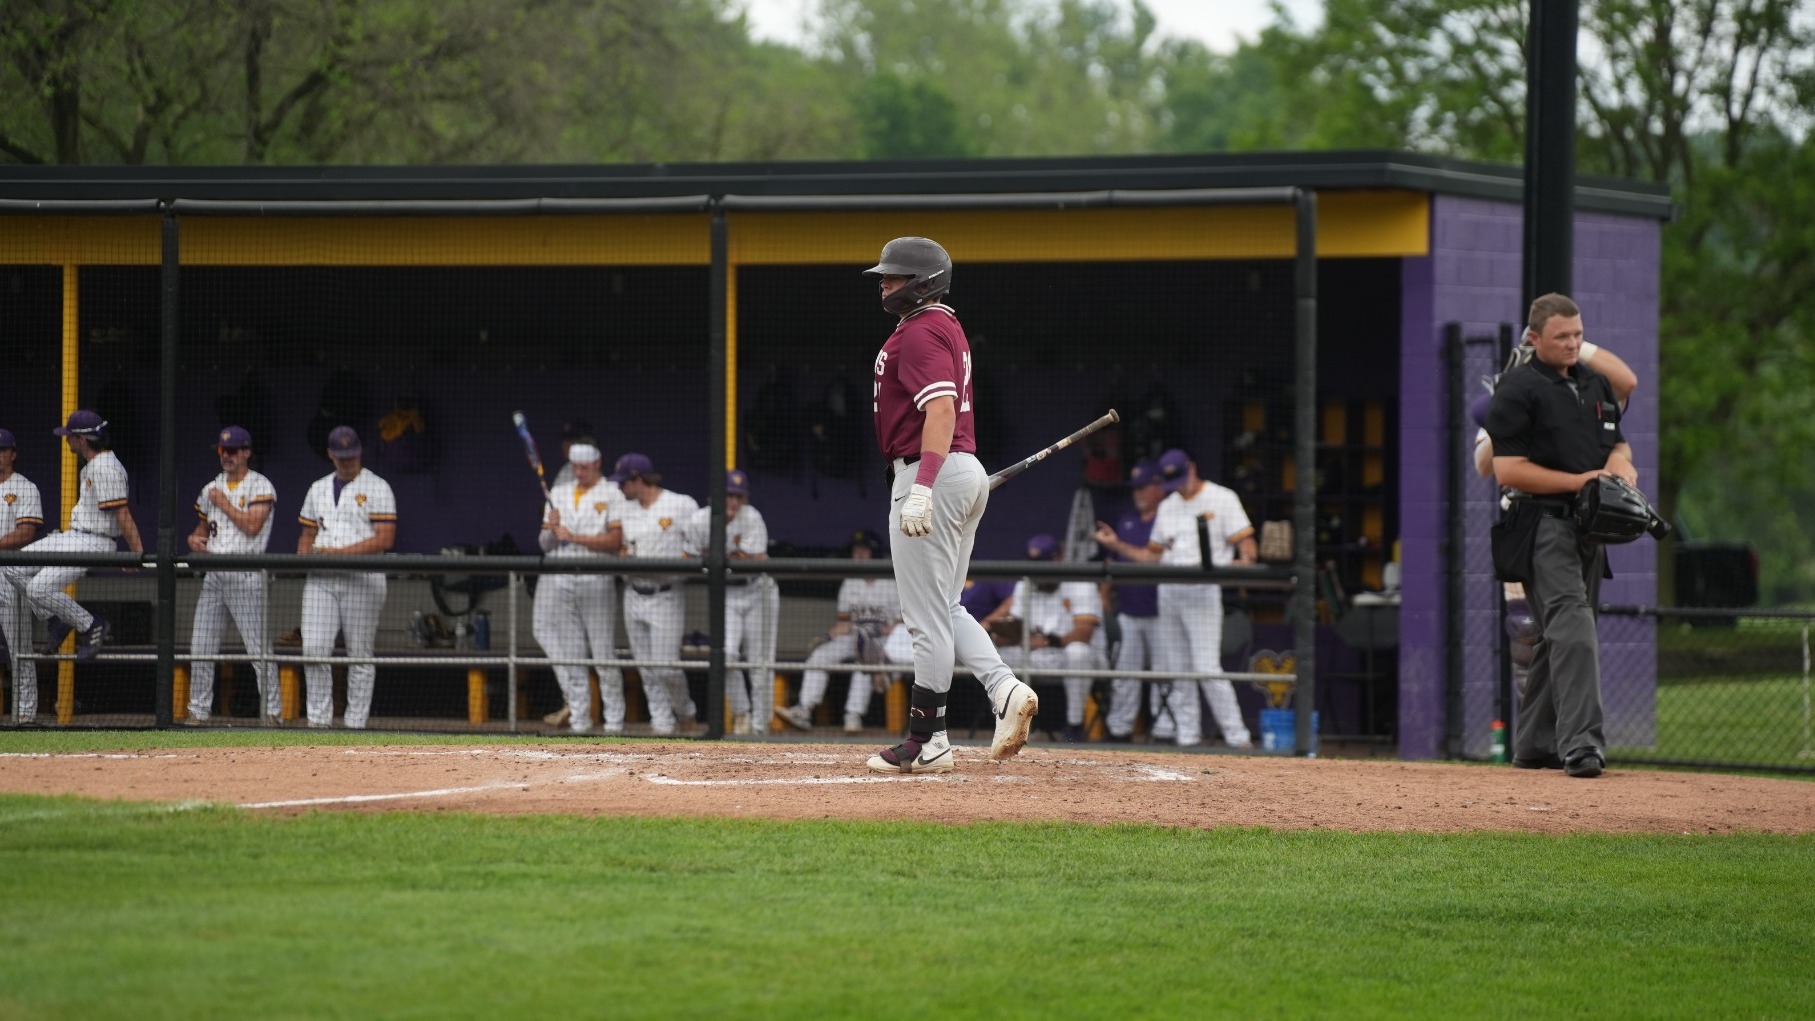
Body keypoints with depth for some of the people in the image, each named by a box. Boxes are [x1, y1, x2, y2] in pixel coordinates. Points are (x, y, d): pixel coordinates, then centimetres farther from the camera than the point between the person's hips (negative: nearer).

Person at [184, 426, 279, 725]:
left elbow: (252, 526, -17)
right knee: (201, 647, 4)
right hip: (213, 575, 6)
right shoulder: (211, 489, 16)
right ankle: (199, 710, 10)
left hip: (245, 576, -6)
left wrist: (223, 503, -8)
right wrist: (194, 539, 3)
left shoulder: (260, 487, -4)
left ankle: (272, 710, -2)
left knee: (258, 647, -7)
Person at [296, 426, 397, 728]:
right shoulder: (318, 489, 18)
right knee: (314, 649, -6)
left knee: (360, 655, -2)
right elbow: (307, 534, 23)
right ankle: (318, 719, 0)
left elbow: (384, 539, -9)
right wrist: (304, 555, -1)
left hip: (362, 578, -4)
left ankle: (356, 723, 2)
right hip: (320, 579, 4)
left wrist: (340, 552, -16)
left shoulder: (377, 488, 0)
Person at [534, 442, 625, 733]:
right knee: (570, 654, 2)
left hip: (596, 580, -4)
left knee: (604, 653, -5)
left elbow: (615, 541, -9)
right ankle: (578, 717, 5)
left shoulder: (612, 495, 3)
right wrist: (552, 529, -5)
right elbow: (544, 544, 17)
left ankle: (614, 720, -1)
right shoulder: (558, 493, 18)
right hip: (558, 580, 4)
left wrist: (574, 537, -11)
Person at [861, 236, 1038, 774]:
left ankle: (926, 741, -1)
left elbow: (942, 409, -25)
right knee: (944, 609, 16)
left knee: (927, 616, -5)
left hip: (931, 473, -11)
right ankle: (1006, 689, -1)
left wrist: (921, 488, -32)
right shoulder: (947, 327, 19)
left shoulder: (921, 332, -14)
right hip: (968, 473, 11)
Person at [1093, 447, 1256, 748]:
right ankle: (1188, 735, 10)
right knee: (1178, 670, 5)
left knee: (1207, 668, -15)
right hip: (1168, 593, 6)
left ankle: (1237, 735, -11)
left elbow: (1246, 543, -6)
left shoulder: (1222, 499, -1)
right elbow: (1153, 556, 21)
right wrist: (1117, 545, 11)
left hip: (1203, 590, -6)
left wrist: (1245, 560, -28)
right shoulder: (1167, 507, 18)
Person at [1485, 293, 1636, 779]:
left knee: (1561, 636, 11)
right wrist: (1578, 480, -17)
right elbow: (1509, 469, -12)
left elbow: (1619, 446, 27)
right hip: (1544, 523, -8)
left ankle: (1534, 743, 19)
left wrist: (1618, 463, 2)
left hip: (1590, 526, 8)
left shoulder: (1596, 385, 18)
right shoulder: (1517, 390, -6)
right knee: (1573, 628, -20)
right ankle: (1581, 743, -27)